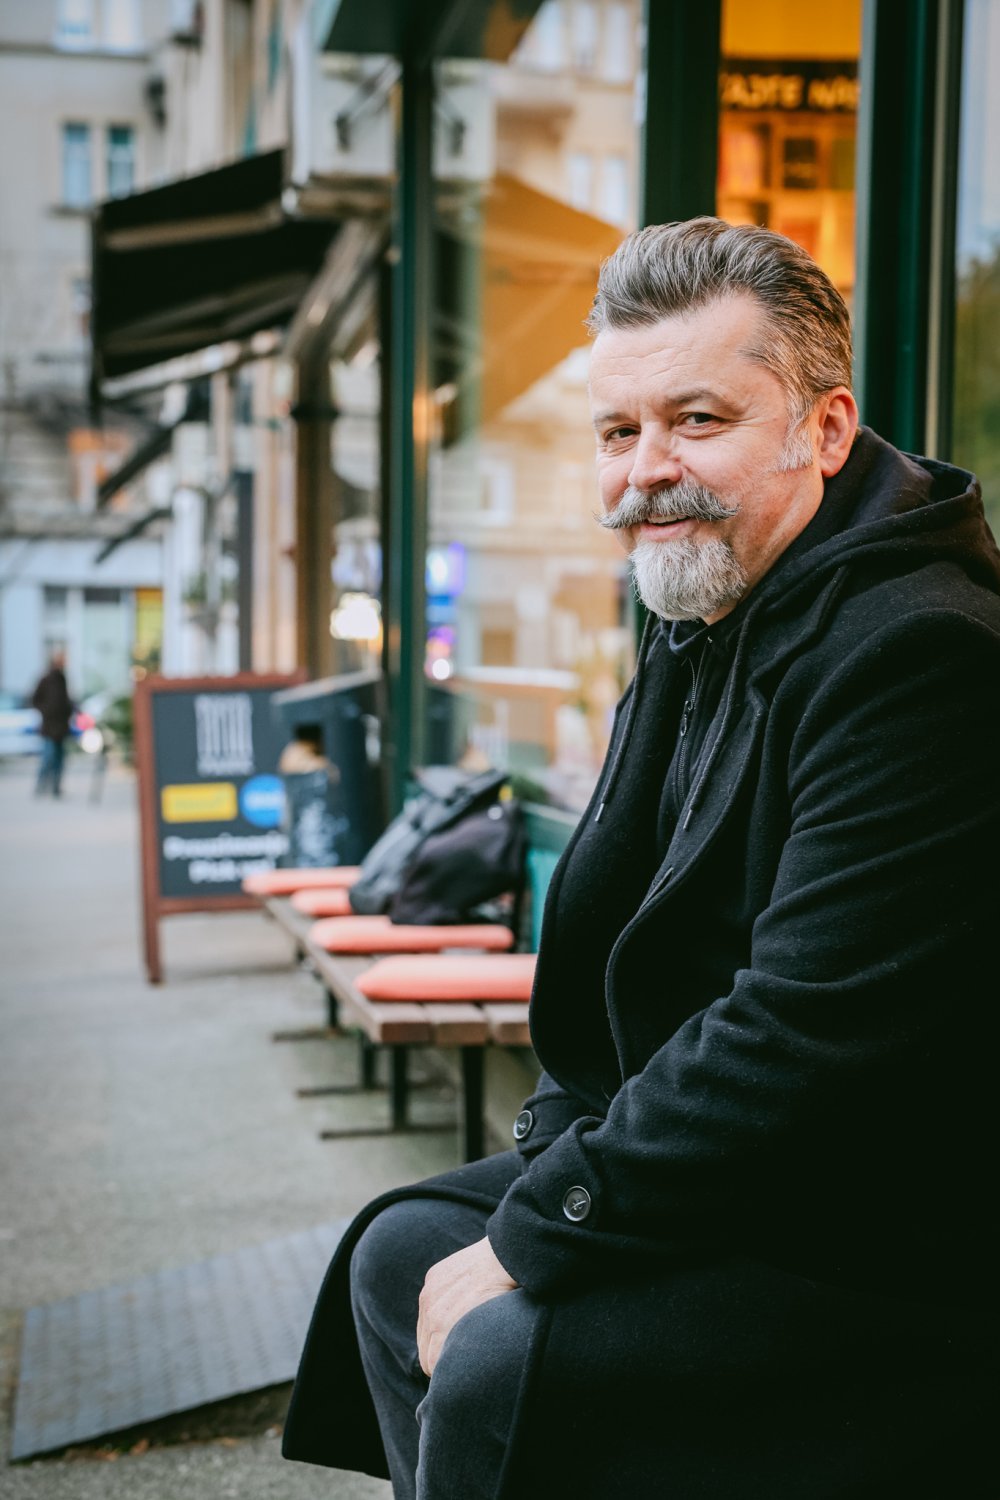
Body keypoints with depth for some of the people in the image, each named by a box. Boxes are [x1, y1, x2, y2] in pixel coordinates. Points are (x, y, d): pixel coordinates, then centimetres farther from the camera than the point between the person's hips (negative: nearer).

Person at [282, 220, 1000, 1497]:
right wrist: (549, 1170, 2)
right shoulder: (702, 621, 10)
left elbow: (815, 1031, -28)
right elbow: (612, 950, 16)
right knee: (402, 1253, 9)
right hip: (731, 1180, 10)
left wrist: (536, 1235, -20)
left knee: (498, 1364, -23)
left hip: (892, 1251, -9)